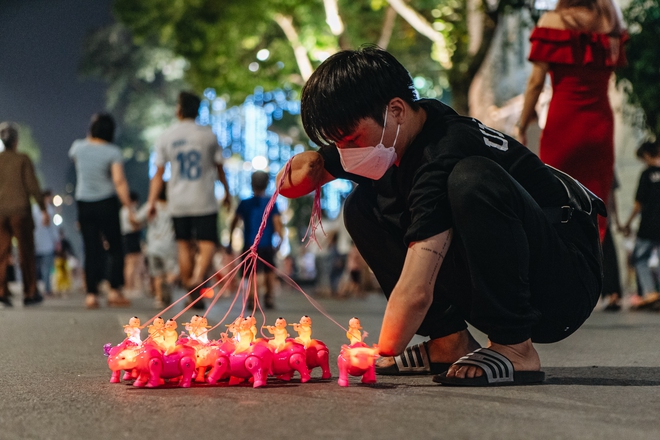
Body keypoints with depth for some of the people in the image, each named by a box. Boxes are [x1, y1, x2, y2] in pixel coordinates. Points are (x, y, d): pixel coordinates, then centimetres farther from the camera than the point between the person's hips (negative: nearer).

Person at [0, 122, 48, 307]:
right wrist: (43, 209, -2)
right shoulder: (22, 159, -4)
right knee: (26, 252, 7)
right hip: (20, 210, -2)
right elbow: (32, 185, -7)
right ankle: (30, 293, 10)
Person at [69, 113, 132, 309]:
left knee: (91, 250, 6)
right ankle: (114, 291, -2)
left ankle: (91, 294, 2)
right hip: (106, 204, -4)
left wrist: (90, 137, 25)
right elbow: (119, 181, -19)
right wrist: (129, 207, -17)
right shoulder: (113, 152, -11)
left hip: (84, 204, 4)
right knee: (115, 248, 6)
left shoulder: (79, 147, 0)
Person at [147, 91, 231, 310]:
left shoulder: (166, 137, 2)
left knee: (185, 245, 11)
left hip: (178, 202, 2)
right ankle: (198, 279, -28)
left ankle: (191, 294, 14)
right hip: (204, 201, -2)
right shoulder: (208, 134, 0)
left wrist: (151, 202, 5)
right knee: (207, 244, -3)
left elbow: (158, 173, 1)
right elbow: (219, 168, 8)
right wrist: (227, 192, 21)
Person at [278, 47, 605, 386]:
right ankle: (449, 342, 2)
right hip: (495, 288, 9)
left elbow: (417, 292, -34)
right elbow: (293, 184, 13)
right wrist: (312, 163, -9)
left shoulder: (444, 151, -26)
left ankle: (514, 349, -24)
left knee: (471, 179, -35)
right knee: (363, 208, 2)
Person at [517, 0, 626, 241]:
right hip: (602, 122, 4)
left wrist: (523, 125, 0)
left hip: (563, 122, -4)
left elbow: (536, 81, -7)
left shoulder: (553, 20, -4)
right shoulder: (610, 22, 8)